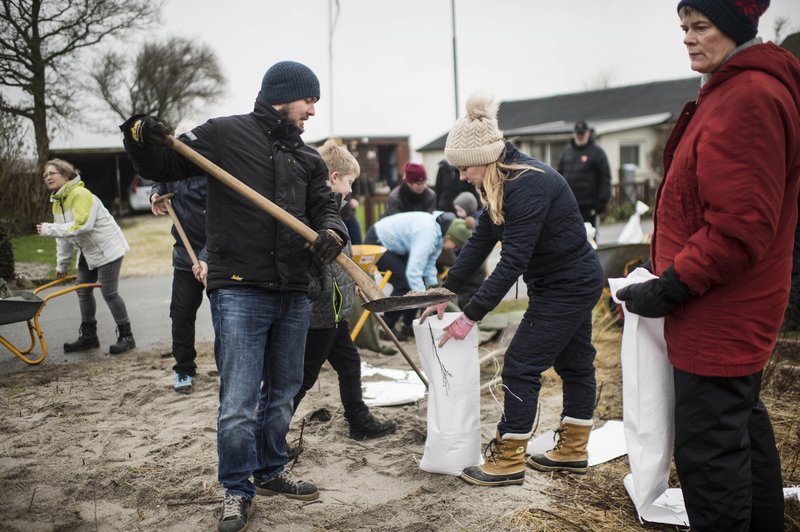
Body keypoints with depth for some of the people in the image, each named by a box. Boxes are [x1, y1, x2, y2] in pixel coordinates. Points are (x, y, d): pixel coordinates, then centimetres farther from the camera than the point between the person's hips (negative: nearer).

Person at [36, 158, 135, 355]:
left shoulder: (81, 194, -22)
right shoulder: (57, 202, 8)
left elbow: (82, 226, -33)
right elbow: (63, 235, 13)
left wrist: (49, 229, -30)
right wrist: (62, 264, 14)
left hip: (107, 248, -10)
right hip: (88, 252, 10)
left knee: (109, 292, -10)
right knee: (83, 291, 11)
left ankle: (126, 337, 1)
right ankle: (88, 336, 22)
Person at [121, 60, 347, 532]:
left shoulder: (308, 158, 15)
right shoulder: (226, 134, -1)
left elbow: (325, 206, 10)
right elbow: (165, 166, 0)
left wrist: (333, 231, -14)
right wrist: (142, 139, -21)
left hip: (293, 295, 6)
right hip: (239, 291, -6)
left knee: (283, 392, 18)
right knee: (238, 401, -5)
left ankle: (271, 470, 36)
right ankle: (237, 490, 13)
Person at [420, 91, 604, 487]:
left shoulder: (528, 186, -28)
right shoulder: (503, 184, 3)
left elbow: (513, 261, -30)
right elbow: (480, 242, 3)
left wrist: (469, 317, -28)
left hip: (567, 286, -10)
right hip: (572, 282, 10)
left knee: (521, 364, -6)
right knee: (574, 361, 17)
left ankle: (508, 462, 3)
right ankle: (573, 450, 30)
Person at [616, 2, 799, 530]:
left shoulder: (748, 99, -20)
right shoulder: (733, 89, 13)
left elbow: (738, 229, -26)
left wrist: (669, 288, -19)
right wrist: (671, 276, 16)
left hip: (719, 312, -11)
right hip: (738, 308, 11)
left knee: (709, 445, -3)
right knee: (743, 420, 23)